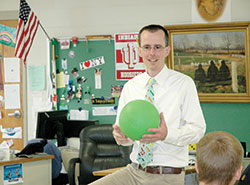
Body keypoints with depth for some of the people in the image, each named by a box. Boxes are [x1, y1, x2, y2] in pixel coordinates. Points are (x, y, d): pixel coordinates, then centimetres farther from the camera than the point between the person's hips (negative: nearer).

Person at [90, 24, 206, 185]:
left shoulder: (184, 84, -3)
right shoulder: (130, 87, 9)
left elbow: (198, 129, -7)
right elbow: (123, 127, 14)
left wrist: (167, 134, -24)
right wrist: (121, 136, -10)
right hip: (134, 171, 4)